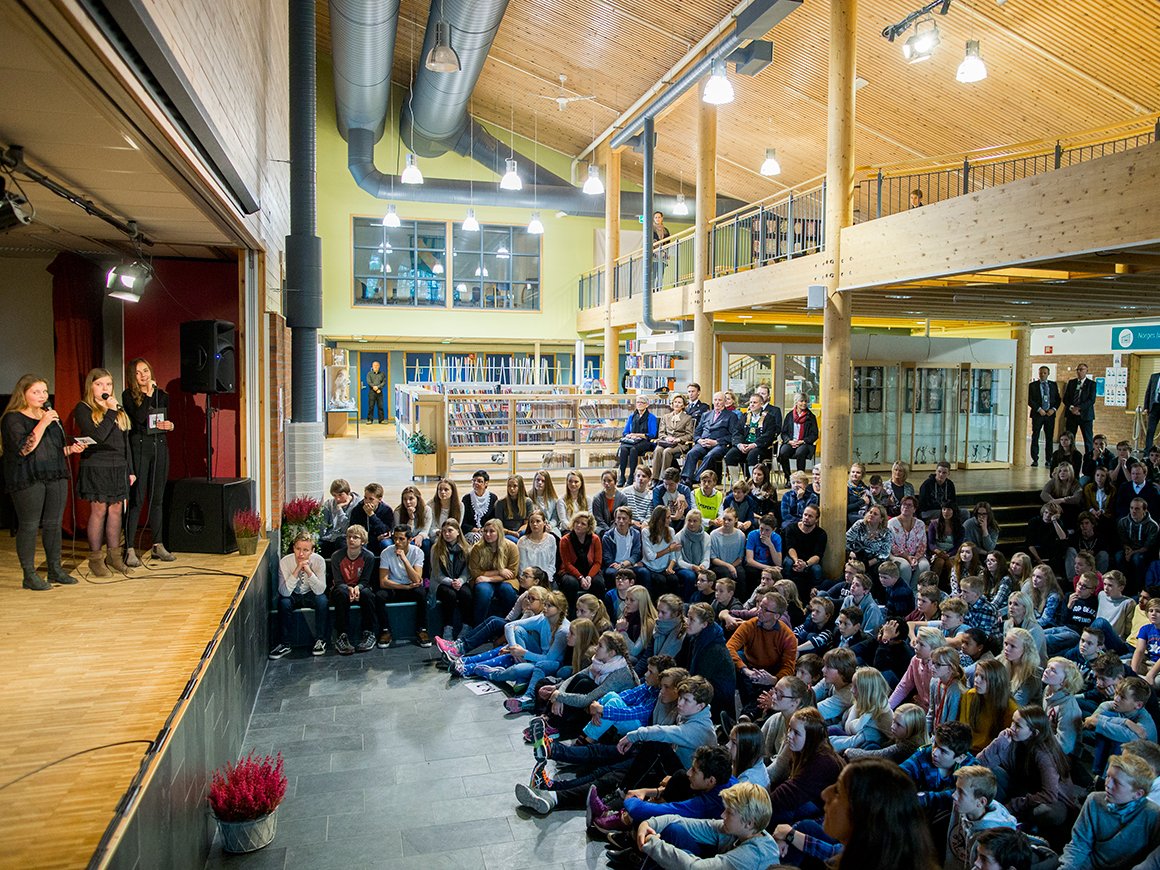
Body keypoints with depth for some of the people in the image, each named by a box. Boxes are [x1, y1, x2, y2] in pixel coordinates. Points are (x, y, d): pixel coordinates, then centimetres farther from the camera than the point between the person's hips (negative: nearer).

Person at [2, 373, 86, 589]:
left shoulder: (51, 416, 18)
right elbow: (24, 448, -17)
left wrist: (71, 449, 5)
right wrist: (43, 424, -19)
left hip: (56, 477, 6)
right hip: (28, 480, -6)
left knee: (54, 524, 8)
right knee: (29, 526, -3)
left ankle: (55, 569, 16)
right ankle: (29, 575, 4)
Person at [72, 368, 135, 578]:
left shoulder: (119, 410, 15)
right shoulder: (83, 409, -2)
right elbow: (98, 435, -17)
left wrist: (130, 470, 14)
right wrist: (110, 411, -13)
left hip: (118, 467, 5)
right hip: (96, 467, -5)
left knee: (116, 511, 6)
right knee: (99, 511, -2)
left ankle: (114, 556, 14)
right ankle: (95, 558, 7)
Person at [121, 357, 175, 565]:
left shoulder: (162, 395, 11)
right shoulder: (128, 396, -2)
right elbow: (138, 418, -17)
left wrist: (170, 426, -3)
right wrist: (147, 395, -15)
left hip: (160, 447, 5)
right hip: (139, 446, -4)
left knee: (158, 498, 10)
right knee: (137, 499, -7)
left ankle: (158, 546, 18)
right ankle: (130, 550, -3)